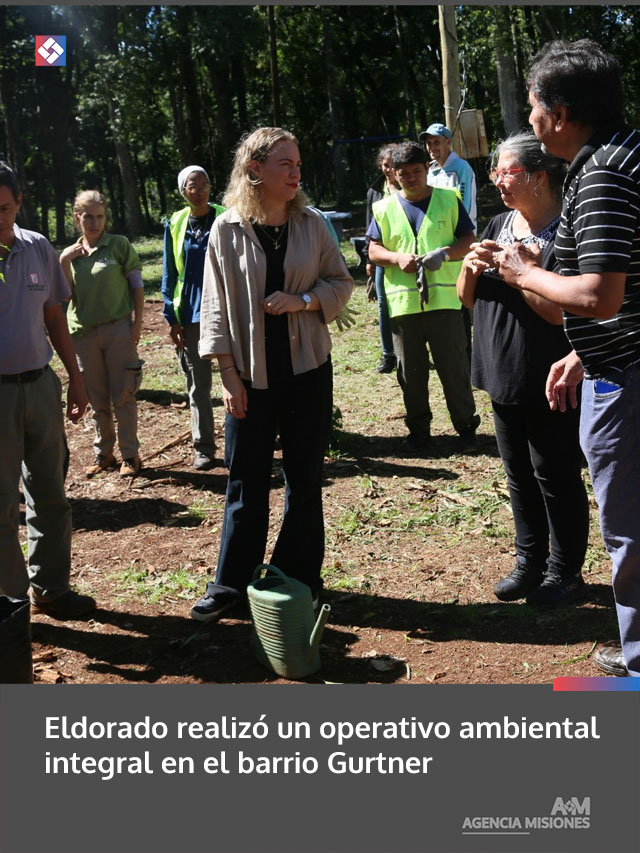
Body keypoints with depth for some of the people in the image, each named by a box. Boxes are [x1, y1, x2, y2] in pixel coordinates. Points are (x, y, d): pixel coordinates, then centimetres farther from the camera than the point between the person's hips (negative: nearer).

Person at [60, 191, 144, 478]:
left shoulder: (119, 244, 0)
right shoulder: (71, 253, 10)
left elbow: (137, 285, 1)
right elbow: (66, 295, 5)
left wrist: (138, 322, -7)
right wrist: (63, 262, -6)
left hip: (118, 329, -3)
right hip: (84, 333, 3)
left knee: (123, 395, 0)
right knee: (97, 398, 10)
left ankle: (130, 454, 10)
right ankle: (103, 453, 21)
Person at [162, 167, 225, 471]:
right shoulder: (175, 225, 4)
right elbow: (169, 274, 7)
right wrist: (171, 317, 2)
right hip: (190, 316, 2)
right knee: (197, 385, 9)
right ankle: (204, 448, 20)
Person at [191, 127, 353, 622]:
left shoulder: (311, 224, 1)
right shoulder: (228, 229, -3)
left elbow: (342, 282, 6)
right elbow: (215, 305, -2)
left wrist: (302, 300, -13)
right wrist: (228, 374, -6)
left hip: (308, 369, 2)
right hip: (251, 375, -1)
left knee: (305, 479, 8)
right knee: (247, 483, 5)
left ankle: (300, 578, 22)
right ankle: (232, 583, 18)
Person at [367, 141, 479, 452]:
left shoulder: (448, 200, 6)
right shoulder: (384, 208, 10)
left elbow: (468, 240, 5)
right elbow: (374, 250, 9)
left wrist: (446, 253, -15)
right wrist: (398, 257, -12)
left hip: (444, 298, -2)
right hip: (403, 302, 2)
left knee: (454, 367, 0)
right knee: (411, 371, 9)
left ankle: (466, 425, 14)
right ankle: (418, 428, 23)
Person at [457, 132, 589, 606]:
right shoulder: (498, 227, 9)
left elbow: (561, 311, -24)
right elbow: (467, 300, 13)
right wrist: (471, 266, -6)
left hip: (550, 383, -7)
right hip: (504, 376, 7)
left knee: (556, 477, 5)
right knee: (520, 475, 16)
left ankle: (566, 572, 20)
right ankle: (531, 561, 30)